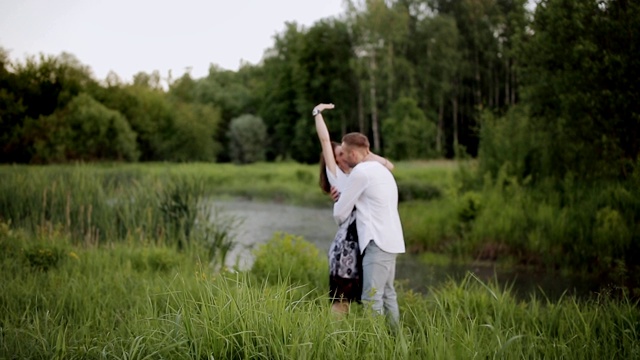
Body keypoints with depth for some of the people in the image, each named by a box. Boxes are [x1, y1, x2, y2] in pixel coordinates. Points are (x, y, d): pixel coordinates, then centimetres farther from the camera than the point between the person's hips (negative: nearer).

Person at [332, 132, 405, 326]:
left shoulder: (360, 172, -8)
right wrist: (344, 197, 13)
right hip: (391, 240, 10)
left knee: (372, 297, -11)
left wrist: (341, 221, 19)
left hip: (378, 242, -10)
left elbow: (340, 212, -4)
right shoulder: (381, 170, 20)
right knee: (387, 293, 13)